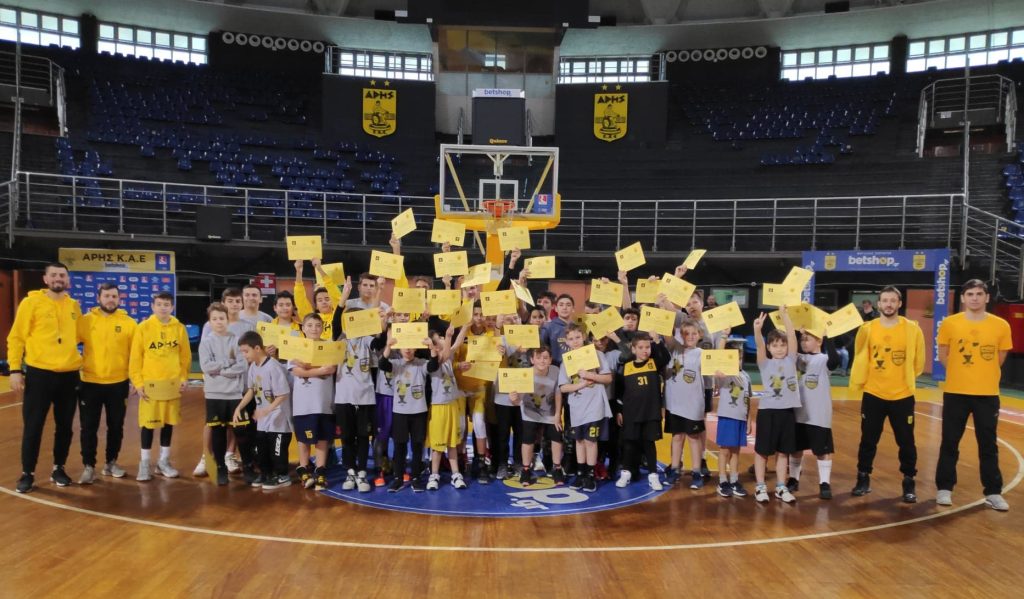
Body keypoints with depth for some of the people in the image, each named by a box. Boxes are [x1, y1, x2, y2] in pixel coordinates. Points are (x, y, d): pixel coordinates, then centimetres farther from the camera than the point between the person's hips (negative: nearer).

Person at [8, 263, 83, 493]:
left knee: (64, 426, 10)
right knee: (33, 426, 2)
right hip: (39, 373, -3)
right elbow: (16, 337, -5)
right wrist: (15, 369, -10)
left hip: (69, 375, 4)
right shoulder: (31, 302, -4)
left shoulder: (74, 306, 8)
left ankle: (58, 469, 25)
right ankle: (27, 473, 15)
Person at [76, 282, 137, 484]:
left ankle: (111, 462, 27)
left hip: (118, 384, 1)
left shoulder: (129, 323, 0)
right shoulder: (86, 321, -2)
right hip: (90, 383, -1)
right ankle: (89, 466, 13)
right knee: (89, 427, 3)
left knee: (116, 426, 12)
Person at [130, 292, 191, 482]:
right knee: (148, 423, 2)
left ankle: (164, 461, 22)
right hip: (150, 383, -2)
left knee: (169, 422, 10)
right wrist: (138, 382, -8)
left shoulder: (179, 328, 2)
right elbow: (135, 358, -4)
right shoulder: (143, 328, -5)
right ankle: (145, 463, 14)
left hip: (173, 383, 2)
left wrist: (184, 377, 0)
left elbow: (185, 356, 7)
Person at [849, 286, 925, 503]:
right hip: (873, 394, 1)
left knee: (906, 442, 5)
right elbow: (860, 360, 7)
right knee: (868, 440, 9)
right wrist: (860, 382, 9)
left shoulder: (912, 329, -5)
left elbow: (918, 363, 5)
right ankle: (863, 479, 23)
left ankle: (909, 483, 21)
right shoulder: (867, 329, -2)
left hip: (902, 396, -1)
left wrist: (905, 379, 10)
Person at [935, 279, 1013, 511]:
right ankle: (944, 489, 18)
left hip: (988, 394, 0)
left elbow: (999, 359, 8)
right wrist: (962, 373, 4)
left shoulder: (1001, 326, -3)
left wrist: (982, 376, 8)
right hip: (955, 392, 0)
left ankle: (993, 492, 18)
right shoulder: (949, 324, -4)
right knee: (950, 442, 7)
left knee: (988, 445, 8)